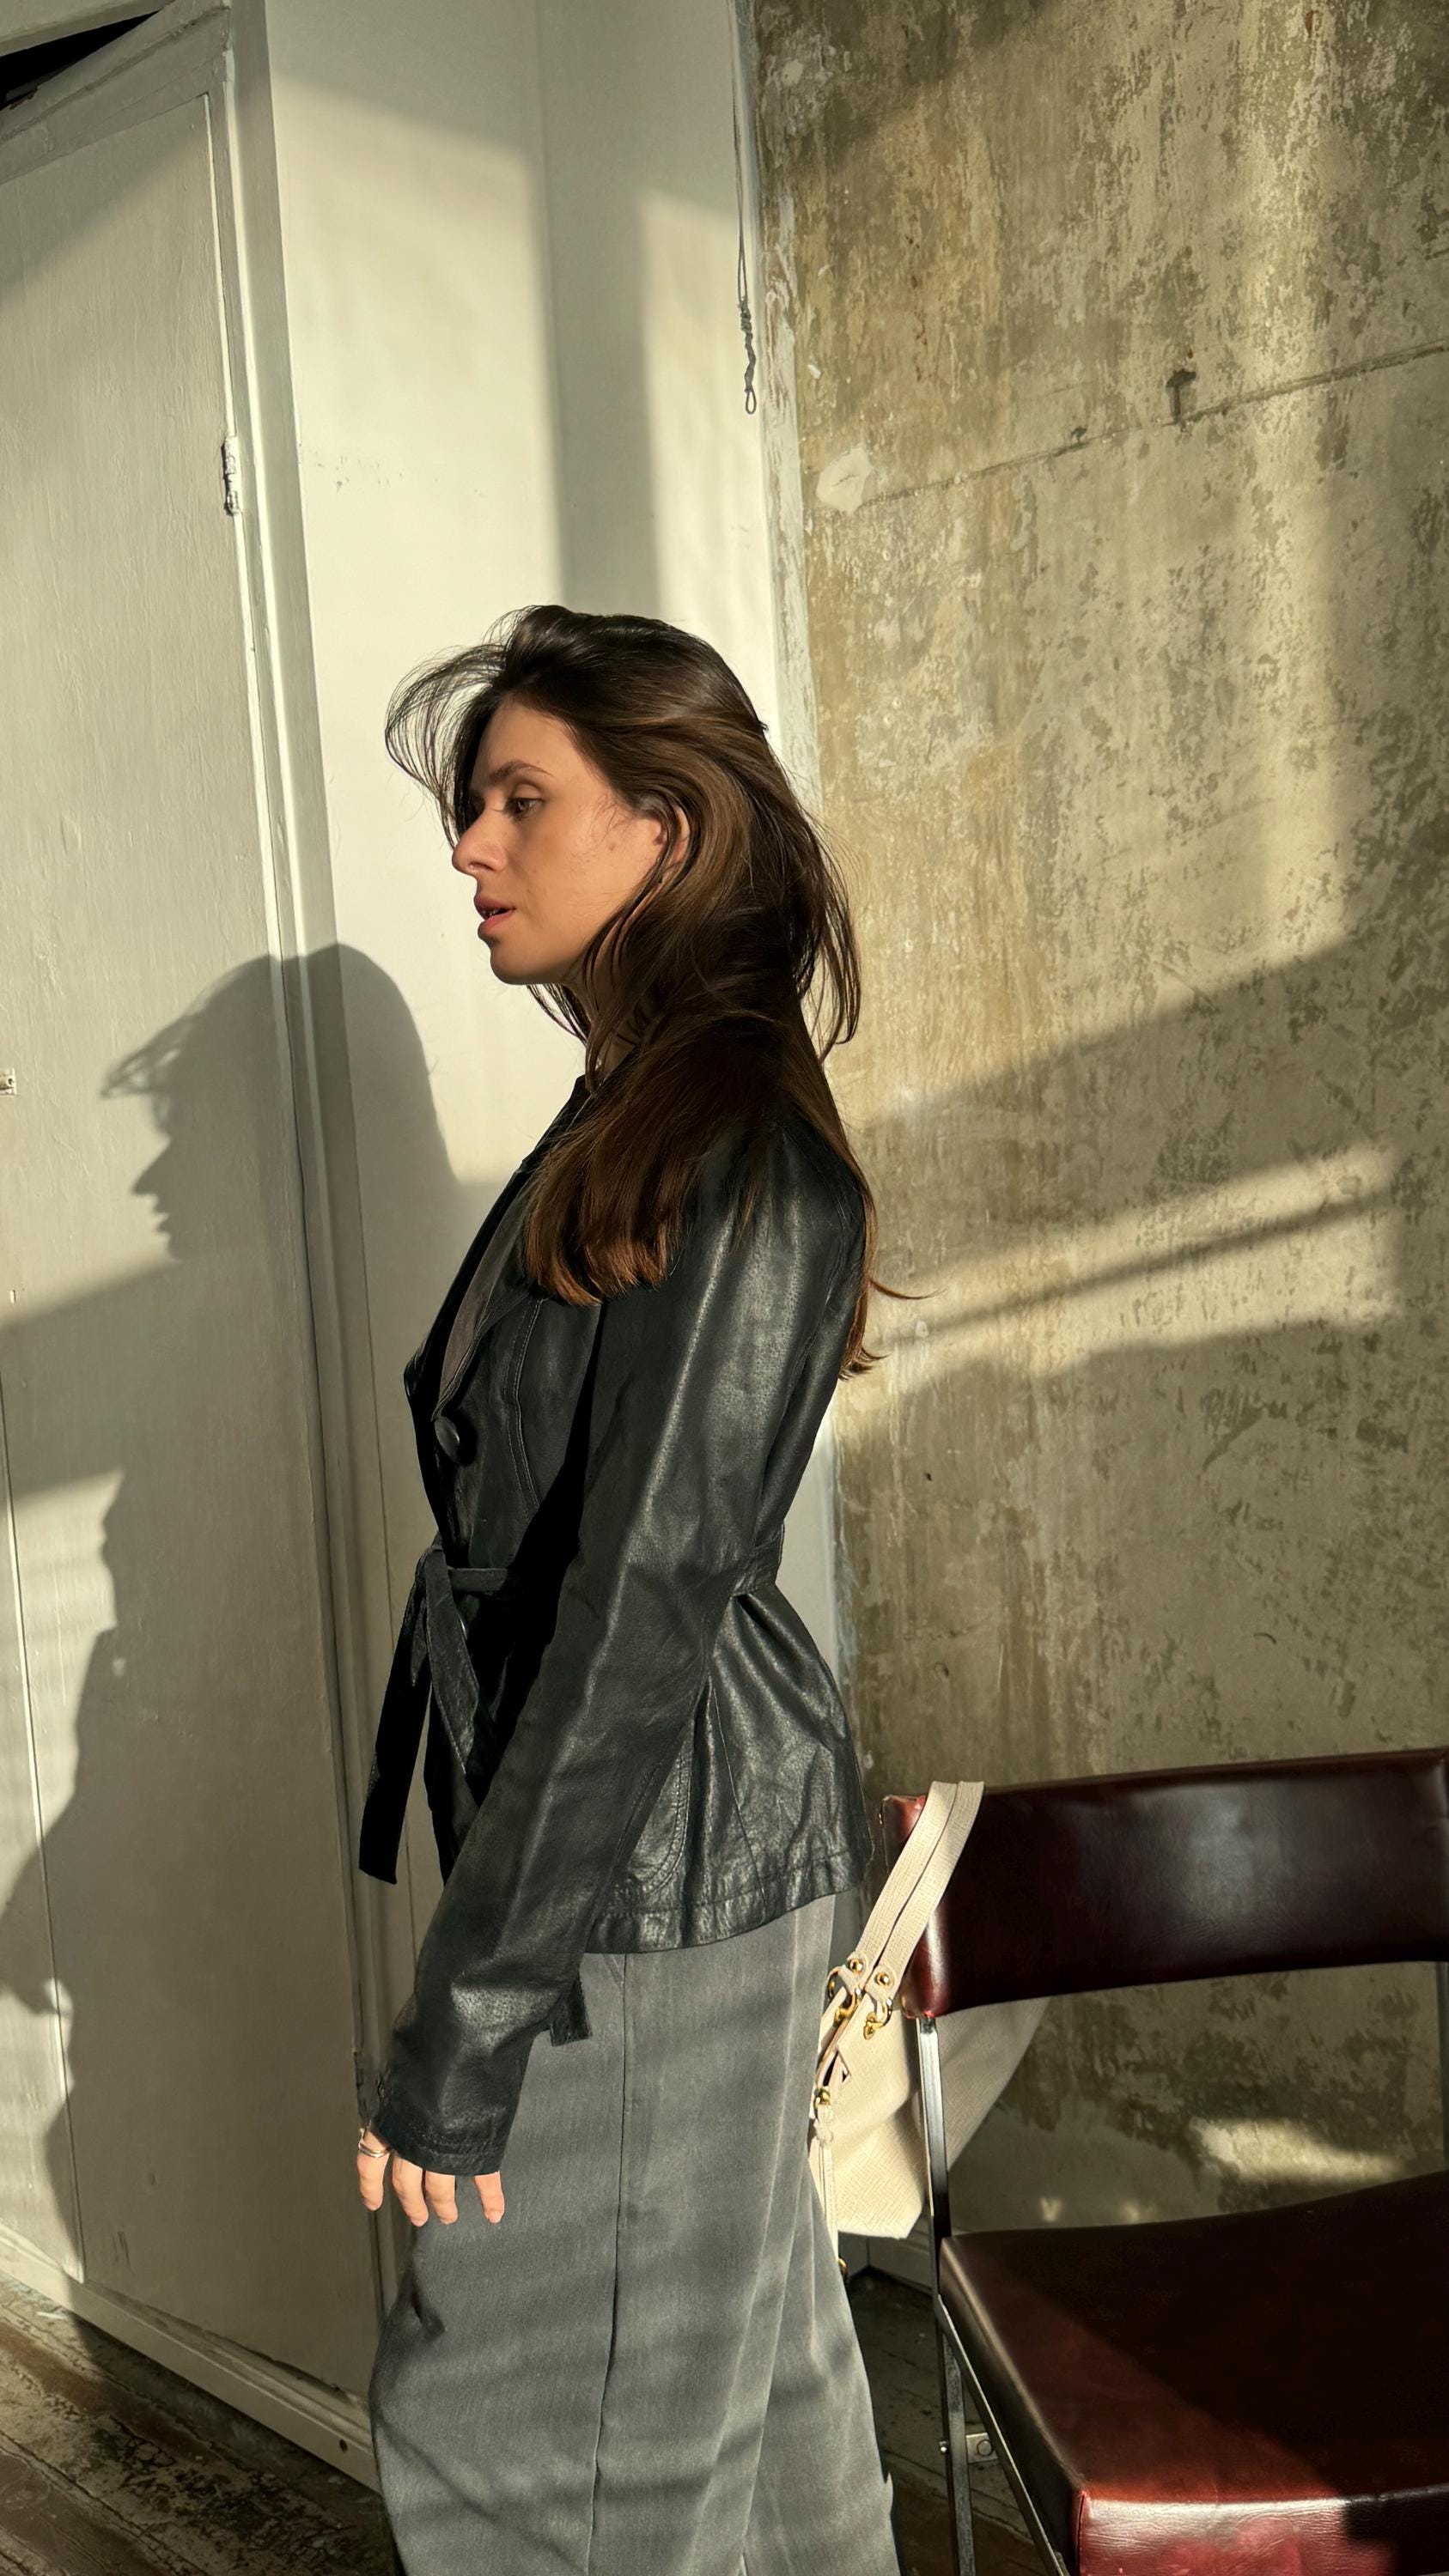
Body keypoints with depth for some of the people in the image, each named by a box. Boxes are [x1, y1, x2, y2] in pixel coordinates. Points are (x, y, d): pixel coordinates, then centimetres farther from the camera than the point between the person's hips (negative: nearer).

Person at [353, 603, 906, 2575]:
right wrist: (482, 1947, 18)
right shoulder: (627, 1122, 10)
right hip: (636, 1838, 9)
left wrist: (467, 2024, -20)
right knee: (743, 2362, 21)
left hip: (647, 1880, -9)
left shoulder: (736, 1165, -20)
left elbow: (642, 1603, -23)